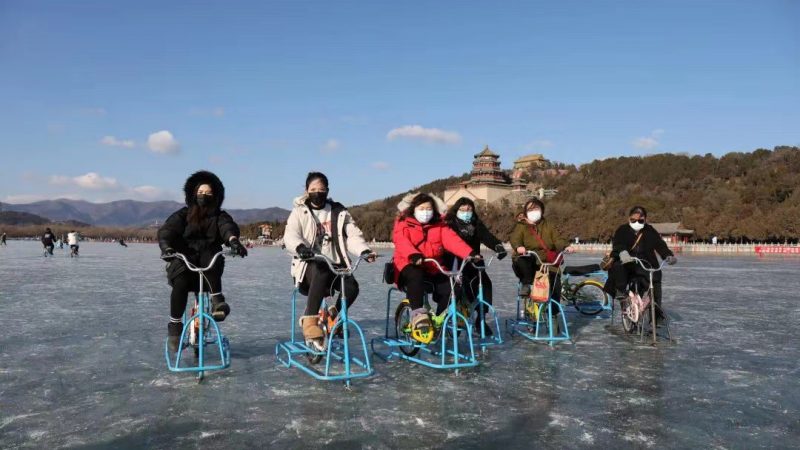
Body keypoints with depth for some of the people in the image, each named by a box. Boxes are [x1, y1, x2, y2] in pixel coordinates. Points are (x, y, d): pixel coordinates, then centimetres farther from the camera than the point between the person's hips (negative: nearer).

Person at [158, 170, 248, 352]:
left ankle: (217, 301, -32)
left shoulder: (219, 216, 7)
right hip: (183, 260, 0)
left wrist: (233, 240, -41)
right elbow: (167, 230, -10)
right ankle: (174, 326, -12)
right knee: (180, 283, -29)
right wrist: (166, 246, -34)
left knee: (211, 256, -33)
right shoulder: (183, 215, 8)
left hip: (208, 261, 0)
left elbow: (228, 227, -16)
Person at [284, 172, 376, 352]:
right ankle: (310, 323, -37)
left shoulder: (339, 212, 12)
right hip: (310, 266, -3)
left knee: (351, 287, -27)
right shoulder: (300, 211, 5)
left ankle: (334, 314, 4)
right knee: (321, 273, -39)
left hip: (336, 265, 3)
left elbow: (353, 235, 2)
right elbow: (290, 236, -12)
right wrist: (300, 247, -36)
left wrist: (364, 251, -20)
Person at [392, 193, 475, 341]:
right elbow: (401, 242, -21)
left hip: (433, 268, 4)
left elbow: (452, 240, -8)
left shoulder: (439, 226, 10)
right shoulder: (403, 224, 0)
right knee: (416, 276, -38)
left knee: (448, 287, -19)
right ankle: (418, 315, -36)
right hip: (409, 265, -4)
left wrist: (470, 253, -27)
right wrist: (413, 255, -44)